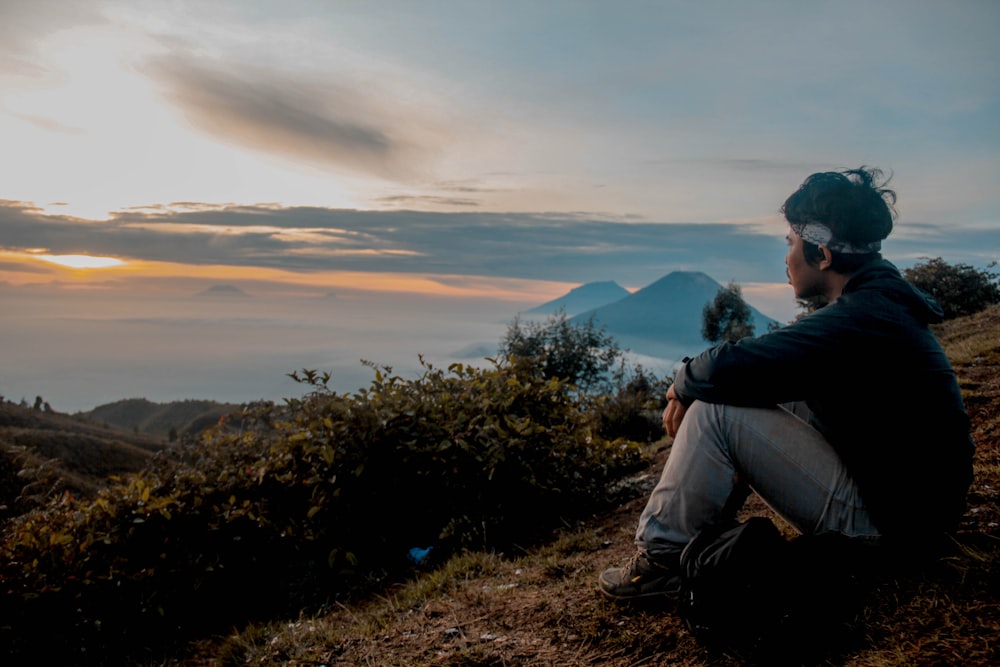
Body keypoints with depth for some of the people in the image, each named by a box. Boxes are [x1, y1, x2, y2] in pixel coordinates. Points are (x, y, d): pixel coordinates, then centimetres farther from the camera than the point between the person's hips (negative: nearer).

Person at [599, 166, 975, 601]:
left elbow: (727, 368, -30)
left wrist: (684, 383, -8)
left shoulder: (860, 320, -25)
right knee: (753, 394, 14)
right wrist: (693, 387, -1)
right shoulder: (883, 302, 7)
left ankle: (662, 557, -1)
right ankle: (703, 531, 18)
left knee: (713, 412, -16)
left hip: (886, 525, -10)